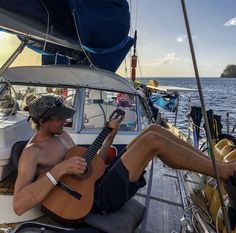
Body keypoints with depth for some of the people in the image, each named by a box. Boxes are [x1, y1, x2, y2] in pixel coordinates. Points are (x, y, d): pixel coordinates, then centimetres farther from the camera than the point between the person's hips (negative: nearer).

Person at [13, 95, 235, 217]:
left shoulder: (62, 135, 17)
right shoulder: (32, 152, -7)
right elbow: (18, 205, -20)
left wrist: (110, 136, 8)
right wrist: (59, 170, -28)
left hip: (104, 178, 9)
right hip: (99, 197, -9)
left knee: (154, 129, -3)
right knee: (152, 141, -22)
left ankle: (216, 162, 3)